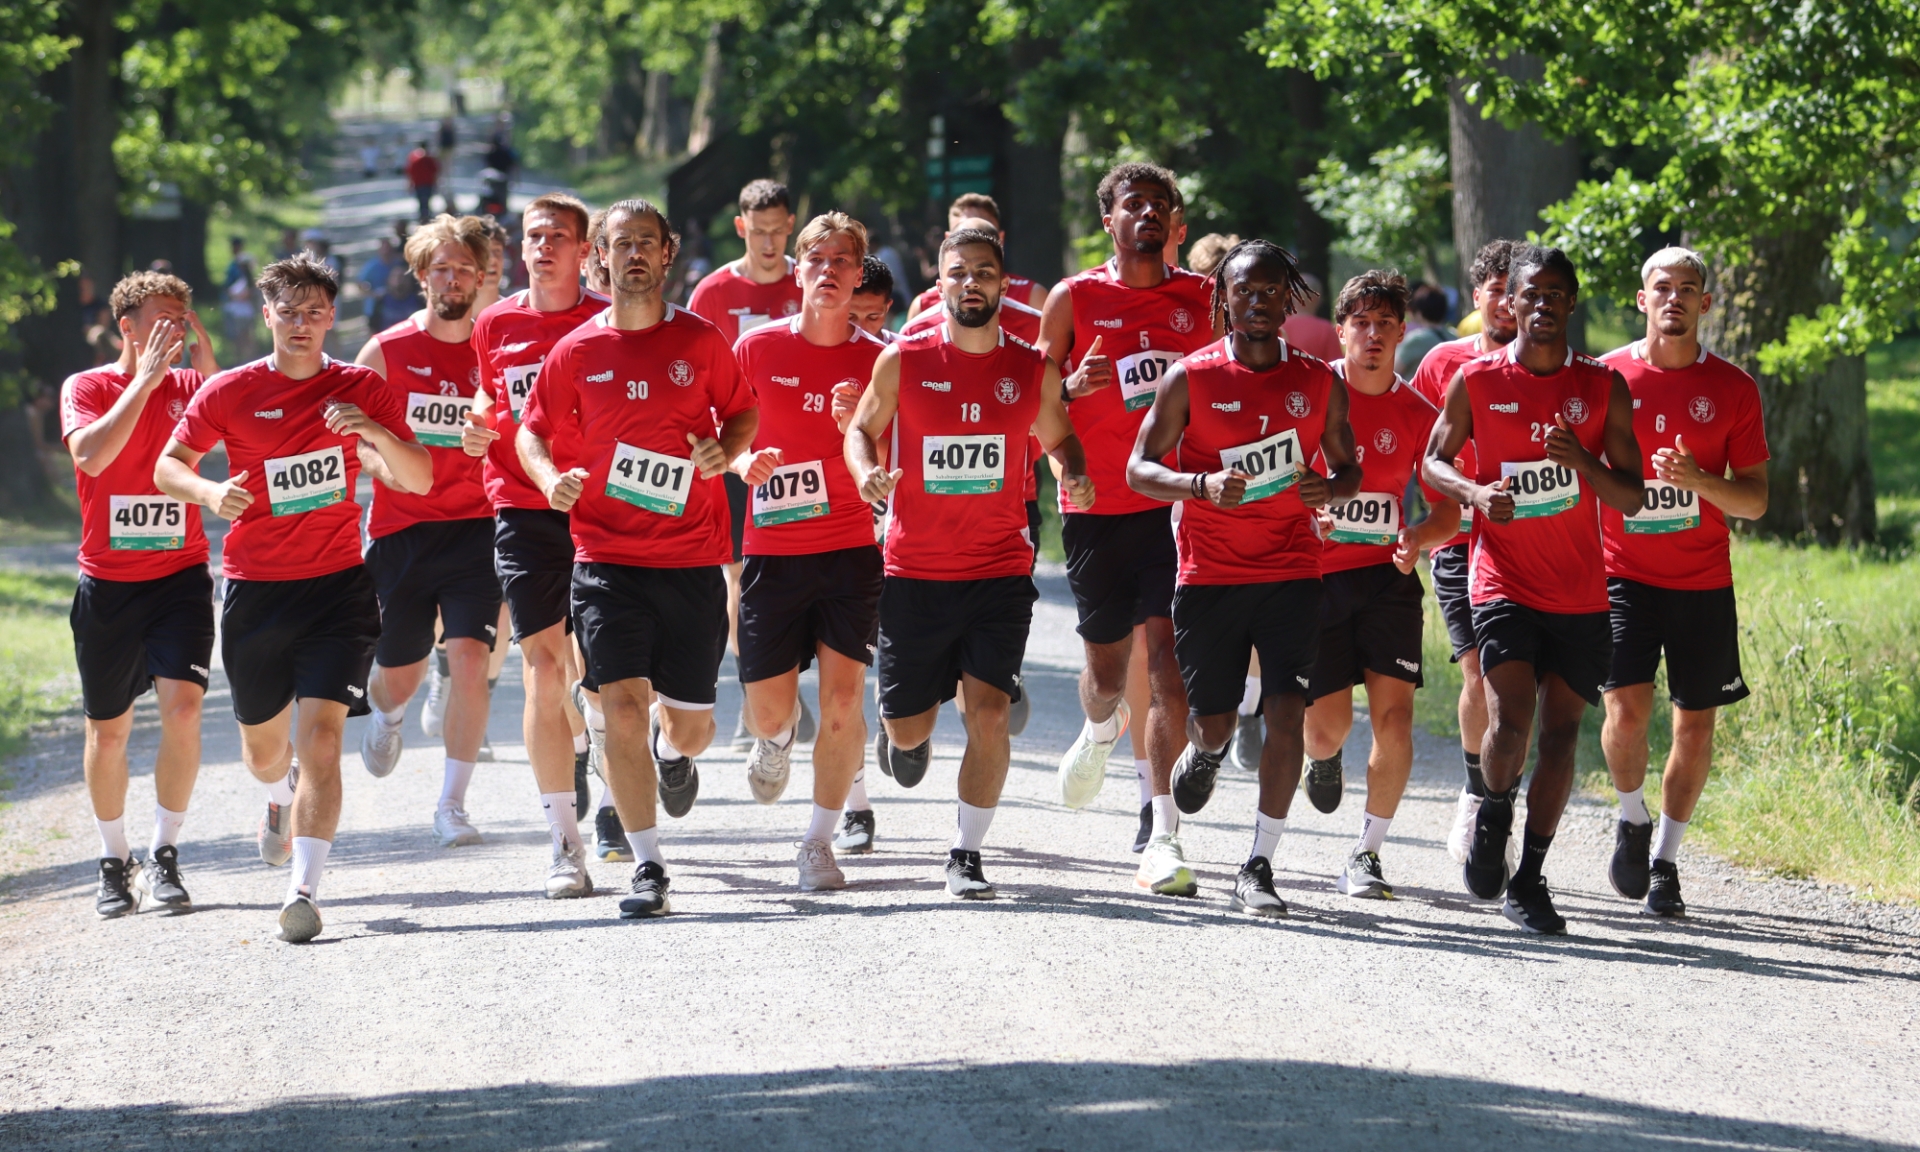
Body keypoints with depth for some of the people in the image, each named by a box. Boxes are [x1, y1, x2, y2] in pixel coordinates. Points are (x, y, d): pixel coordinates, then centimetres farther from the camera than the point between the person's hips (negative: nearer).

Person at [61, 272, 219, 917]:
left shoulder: (187, 385, 4)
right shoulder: (86, 389, -2)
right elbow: (91, 455, -21)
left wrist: (203, 358, -19)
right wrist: (145, 379, -21)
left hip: (180, 576, 1)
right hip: (107, 584, -1)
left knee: (182, 705, -17)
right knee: (108, 729, 7)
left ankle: (164, 856, -6)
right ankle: (114, 862, 24)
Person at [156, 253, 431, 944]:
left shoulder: (361, 390, 1)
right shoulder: (231, 393, 0)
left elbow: (420, 480, -1)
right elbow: (168, 467, 4)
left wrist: (375, 432, -20)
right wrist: (209, 491, -18)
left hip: (337, 586, -1)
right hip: (255, 589, 1)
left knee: (321, 735, -17)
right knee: (263, 746, 15)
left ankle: (303, 891, -21)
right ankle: (281, 799, 53)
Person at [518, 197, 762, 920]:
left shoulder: (700, 341, 2)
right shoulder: (577, 351, 2)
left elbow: (743, 411, 15)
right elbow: (533, 431, 12)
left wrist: (730, 452, -6)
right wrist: (551, 479, -9)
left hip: (691, 558, 0)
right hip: (606, 556, 0)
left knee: (689, 725, 5)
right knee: (622, 705, -13)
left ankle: (674, 750, 45)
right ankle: (648, 867, -4)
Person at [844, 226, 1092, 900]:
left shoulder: (1033, 369, 2)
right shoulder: (902, 361, -2)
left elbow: (1057, 436, 18)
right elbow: (863, 428, 10)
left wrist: (1073, 478, -3)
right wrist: (866, 472, -12)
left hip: (1001, 572, 0)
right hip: (915, 572, 0)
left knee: (989, 711, -13)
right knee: (909, 727, 7)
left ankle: (967, 855, -1)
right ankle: (908, 734, 46)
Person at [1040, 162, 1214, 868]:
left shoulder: (1202, 299, 6)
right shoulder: (1074, 299, 2)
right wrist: (1074, 386, -15)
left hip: (1174, 505, 0)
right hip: (1095, 509, 0)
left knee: (1164, 658, -12)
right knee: (1107, 664, 7)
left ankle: (1160, 828, -13)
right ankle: (1101, 731, 45)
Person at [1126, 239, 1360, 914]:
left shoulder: (1320, 384, 5)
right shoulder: (1191, 378, -2)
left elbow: (1347, 468, 15)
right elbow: (1140, 468, -3)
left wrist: (1329, 488, -9)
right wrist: (1204, 485, -22)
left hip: (1291, 572, 1)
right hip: (1209, 573, -1)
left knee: (1286, 715, -13)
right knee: (1213, 720, 6)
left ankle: (1260, 865, -8)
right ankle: (1204, 753, 46)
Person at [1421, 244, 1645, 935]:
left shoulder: (1603, 387, 2)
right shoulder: (1477, 381, 0)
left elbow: (1631, 496, 3)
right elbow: (1434, 460, 12)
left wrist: (1584, 463, -17)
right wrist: (1473, 492, -9)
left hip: (1580, 593, 2)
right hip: (1503, 584, -2)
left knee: (1561, 729, 3)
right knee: (1511, 721, -18)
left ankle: (1528, 880, 14)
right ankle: (1494, 809, 14)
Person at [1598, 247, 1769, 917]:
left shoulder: (1732, 389, 3)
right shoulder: (1605, 377, 1)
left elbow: (1755, 499, 3)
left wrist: (1699, 481, -17)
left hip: (1703, 582, 2)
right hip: (1624, 576, -1)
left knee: (1696, 725, 3)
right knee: (1627, 705, -17)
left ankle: (1665, 859, 20)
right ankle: (1632, 820, 11)